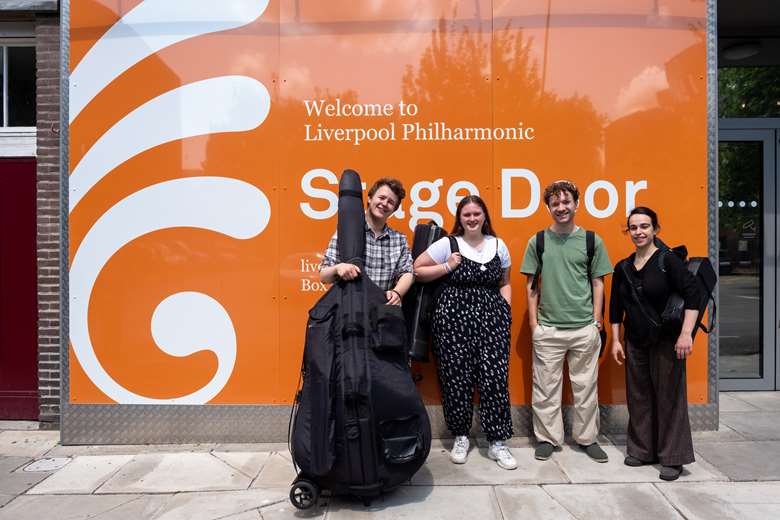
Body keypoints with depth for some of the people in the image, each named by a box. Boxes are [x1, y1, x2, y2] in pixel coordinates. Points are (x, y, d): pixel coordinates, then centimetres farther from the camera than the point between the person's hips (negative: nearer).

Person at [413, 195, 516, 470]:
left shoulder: (498, 245, 11)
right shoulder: (448, 244, 1)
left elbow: (504, 283, 20)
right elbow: (417, 271, 1)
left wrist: (505, 309, 5)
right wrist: (447, 266, -8)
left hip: (491, 318, 2)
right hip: (454, 316, -2)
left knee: (495, 378, -2)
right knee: (457, 378, 4)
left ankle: (497, 442, 13)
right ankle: (461, 437, 24)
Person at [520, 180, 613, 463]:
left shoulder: (592, 241, 3)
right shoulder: (537, 242, 2)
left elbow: (598, 283, 6)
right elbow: (531, 285, 4)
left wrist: (597, 322, 0)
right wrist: (533, 323, -1)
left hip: (585, 328, 1)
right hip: (547, 329, 0)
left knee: (586, 386, 11)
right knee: (545, 387, 7)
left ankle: (587, 437, 29)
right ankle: (547, 438, 23)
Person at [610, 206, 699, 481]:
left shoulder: (668, 260, -8)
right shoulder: (623, 268, 6)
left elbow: (693, 294, -15)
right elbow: (616, 308, 10)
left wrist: (686, 333, -22)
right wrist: (615, 340, 8)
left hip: (666, 341, -4)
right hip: (635, 342, 5)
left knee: (669, 397, 4)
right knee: (638, 396, 12)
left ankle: (673, 457, 17)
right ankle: (641, 450, 26)